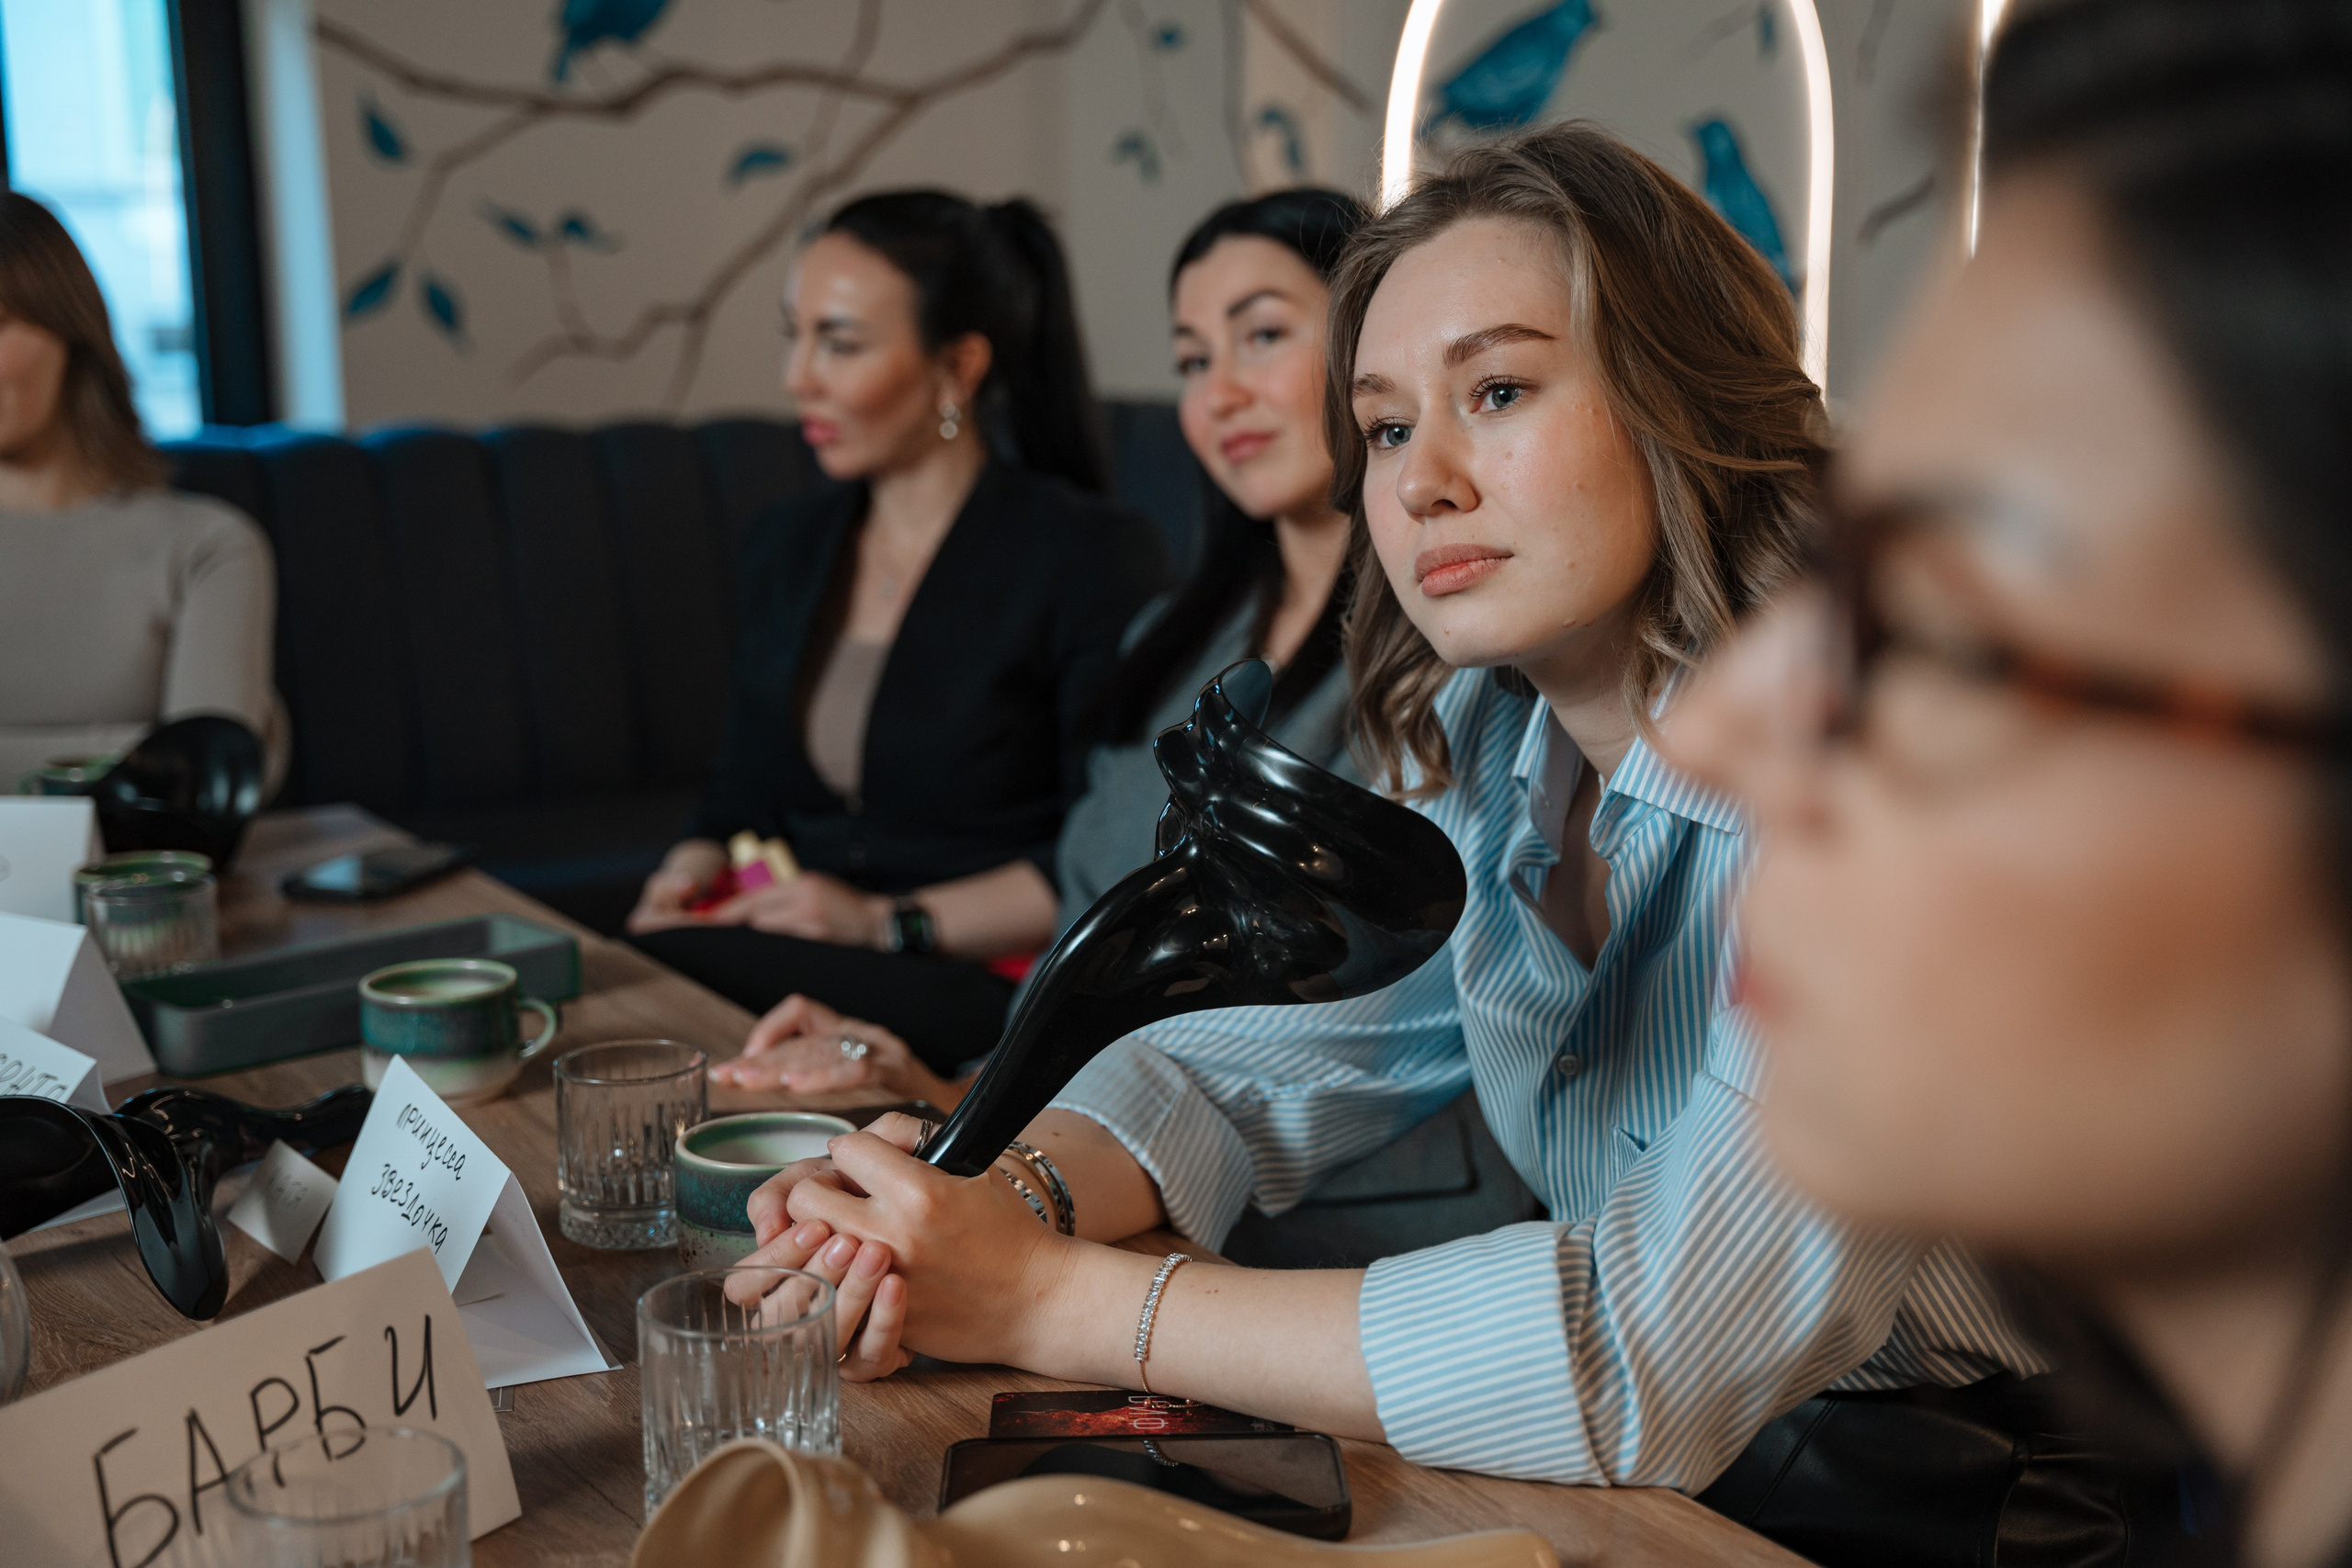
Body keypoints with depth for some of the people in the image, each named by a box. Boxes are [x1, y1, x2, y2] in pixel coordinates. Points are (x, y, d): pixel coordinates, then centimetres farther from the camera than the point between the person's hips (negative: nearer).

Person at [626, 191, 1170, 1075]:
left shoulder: (1093, 561, -6)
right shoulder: (787, 548, 17)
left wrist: (892, 922, -15)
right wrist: (690, 873, 0)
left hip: (992, 990, -6)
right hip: (797, 958, 6)